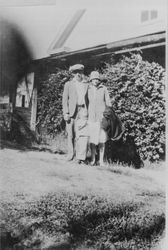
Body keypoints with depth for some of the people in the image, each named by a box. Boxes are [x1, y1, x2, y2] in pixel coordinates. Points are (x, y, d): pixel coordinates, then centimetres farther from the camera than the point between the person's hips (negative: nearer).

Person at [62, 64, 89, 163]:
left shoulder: (87, 85, 13)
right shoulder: (68, 84, 10)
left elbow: (89, 99, 12)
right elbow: (65, 99, 4)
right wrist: (66, 113, -6)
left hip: (83, 110, 0)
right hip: (72, 111, 0)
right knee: (71, 134, 4)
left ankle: (81, 156, -12)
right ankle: (71, 154, 17)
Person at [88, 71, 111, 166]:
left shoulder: (104, 89, 0)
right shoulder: (88, 89, 6)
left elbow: (108, 103, 3)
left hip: (102, 116, -1)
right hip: (91, 116, 1)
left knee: (102, 139, 1)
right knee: (92, 139, 0)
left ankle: (101, 159, 10)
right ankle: (93, 159, 11)